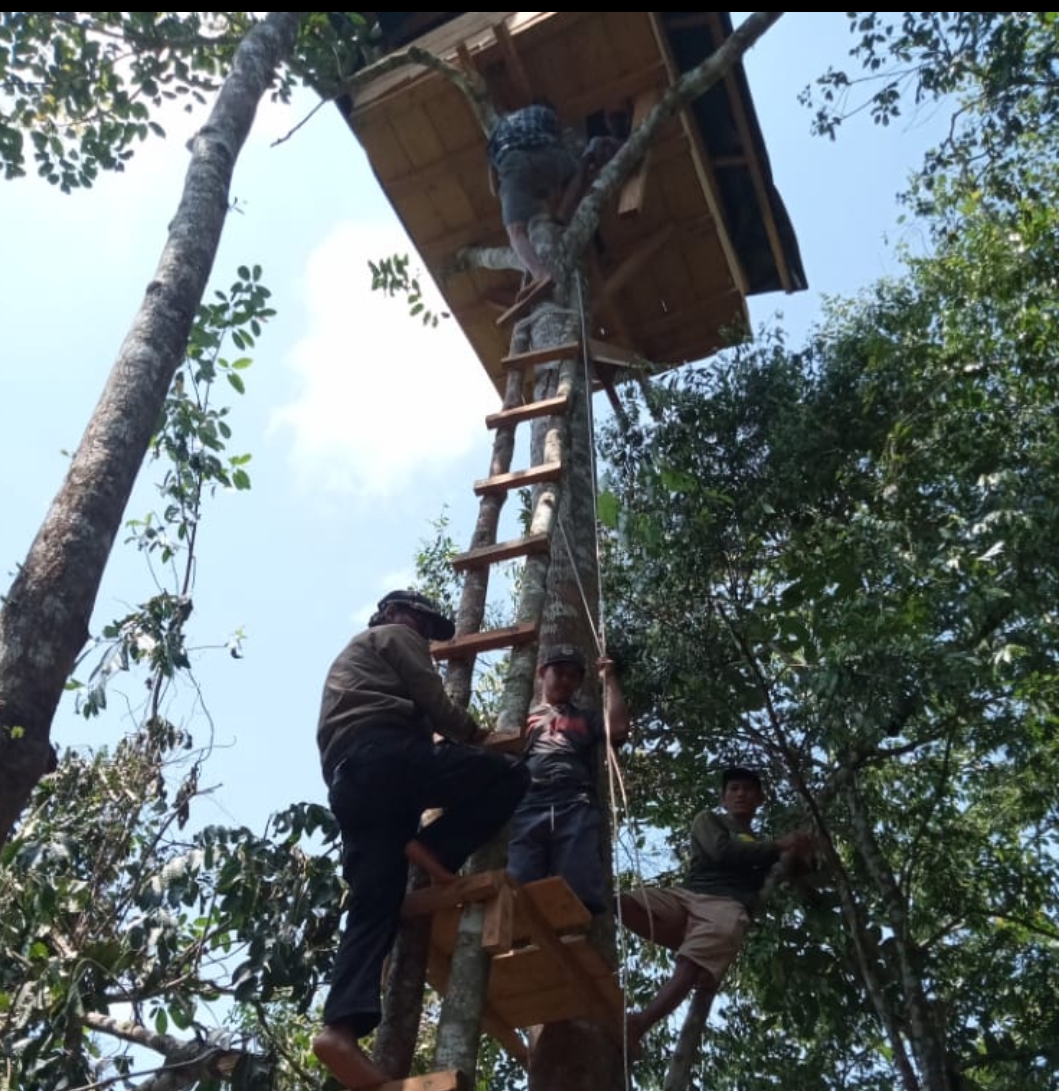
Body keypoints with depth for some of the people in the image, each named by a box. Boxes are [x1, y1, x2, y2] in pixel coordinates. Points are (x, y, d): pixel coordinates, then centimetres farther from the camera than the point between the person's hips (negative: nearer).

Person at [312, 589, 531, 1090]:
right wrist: (475, 732, 23)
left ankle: (342, 1025, -25)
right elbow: (433, 702, 6)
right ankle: (434, 848, -15)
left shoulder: (350, 655, 44)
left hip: (346, 778, 8)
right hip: (386, 753, -8)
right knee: (510, 776, -6)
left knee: (373, 905, -7)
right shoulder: (394, 636, 18)